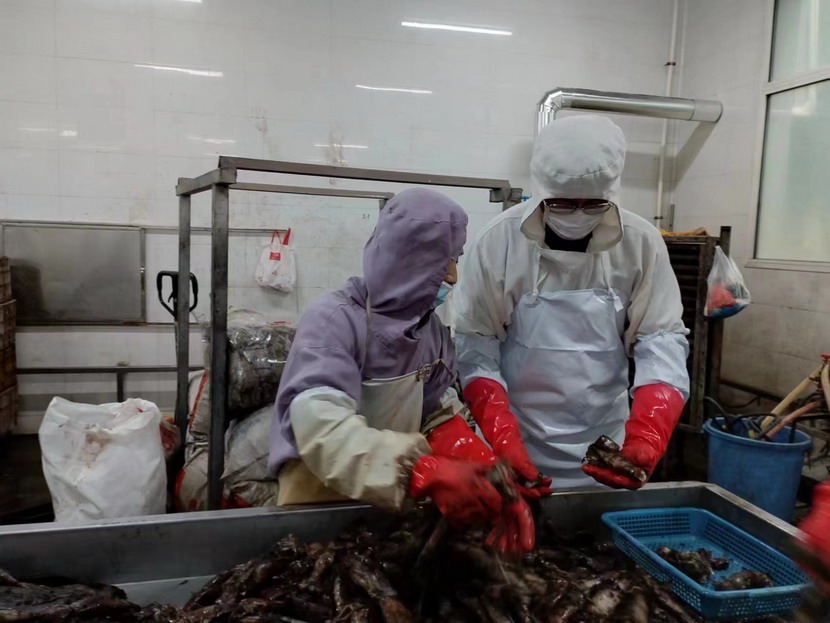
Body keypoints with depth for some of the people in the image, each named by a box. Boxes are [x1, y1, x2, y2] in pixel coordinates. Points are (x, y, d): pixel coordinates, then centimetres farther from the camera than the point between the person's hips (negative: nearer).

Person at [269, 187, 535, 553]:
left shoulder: (430, 327, 0)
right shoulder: (334, 320, -20)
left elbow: (441, 416, -2)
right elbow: (322, 430, -31)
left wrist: (491, 478, -19)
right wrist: (426, 473, -42)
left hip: (393, 504, 5)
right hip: (320, 503, -5)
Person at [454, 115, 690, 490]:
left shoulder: (642, 243, -9)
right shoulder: (501, 239, -14)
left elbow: (662, 339, -8)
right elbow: (475, 344, -11)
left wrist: (646, 439, -24)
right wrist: (502, 439, -22)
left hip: (605, 448, 2)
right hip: (518, 442, -1)